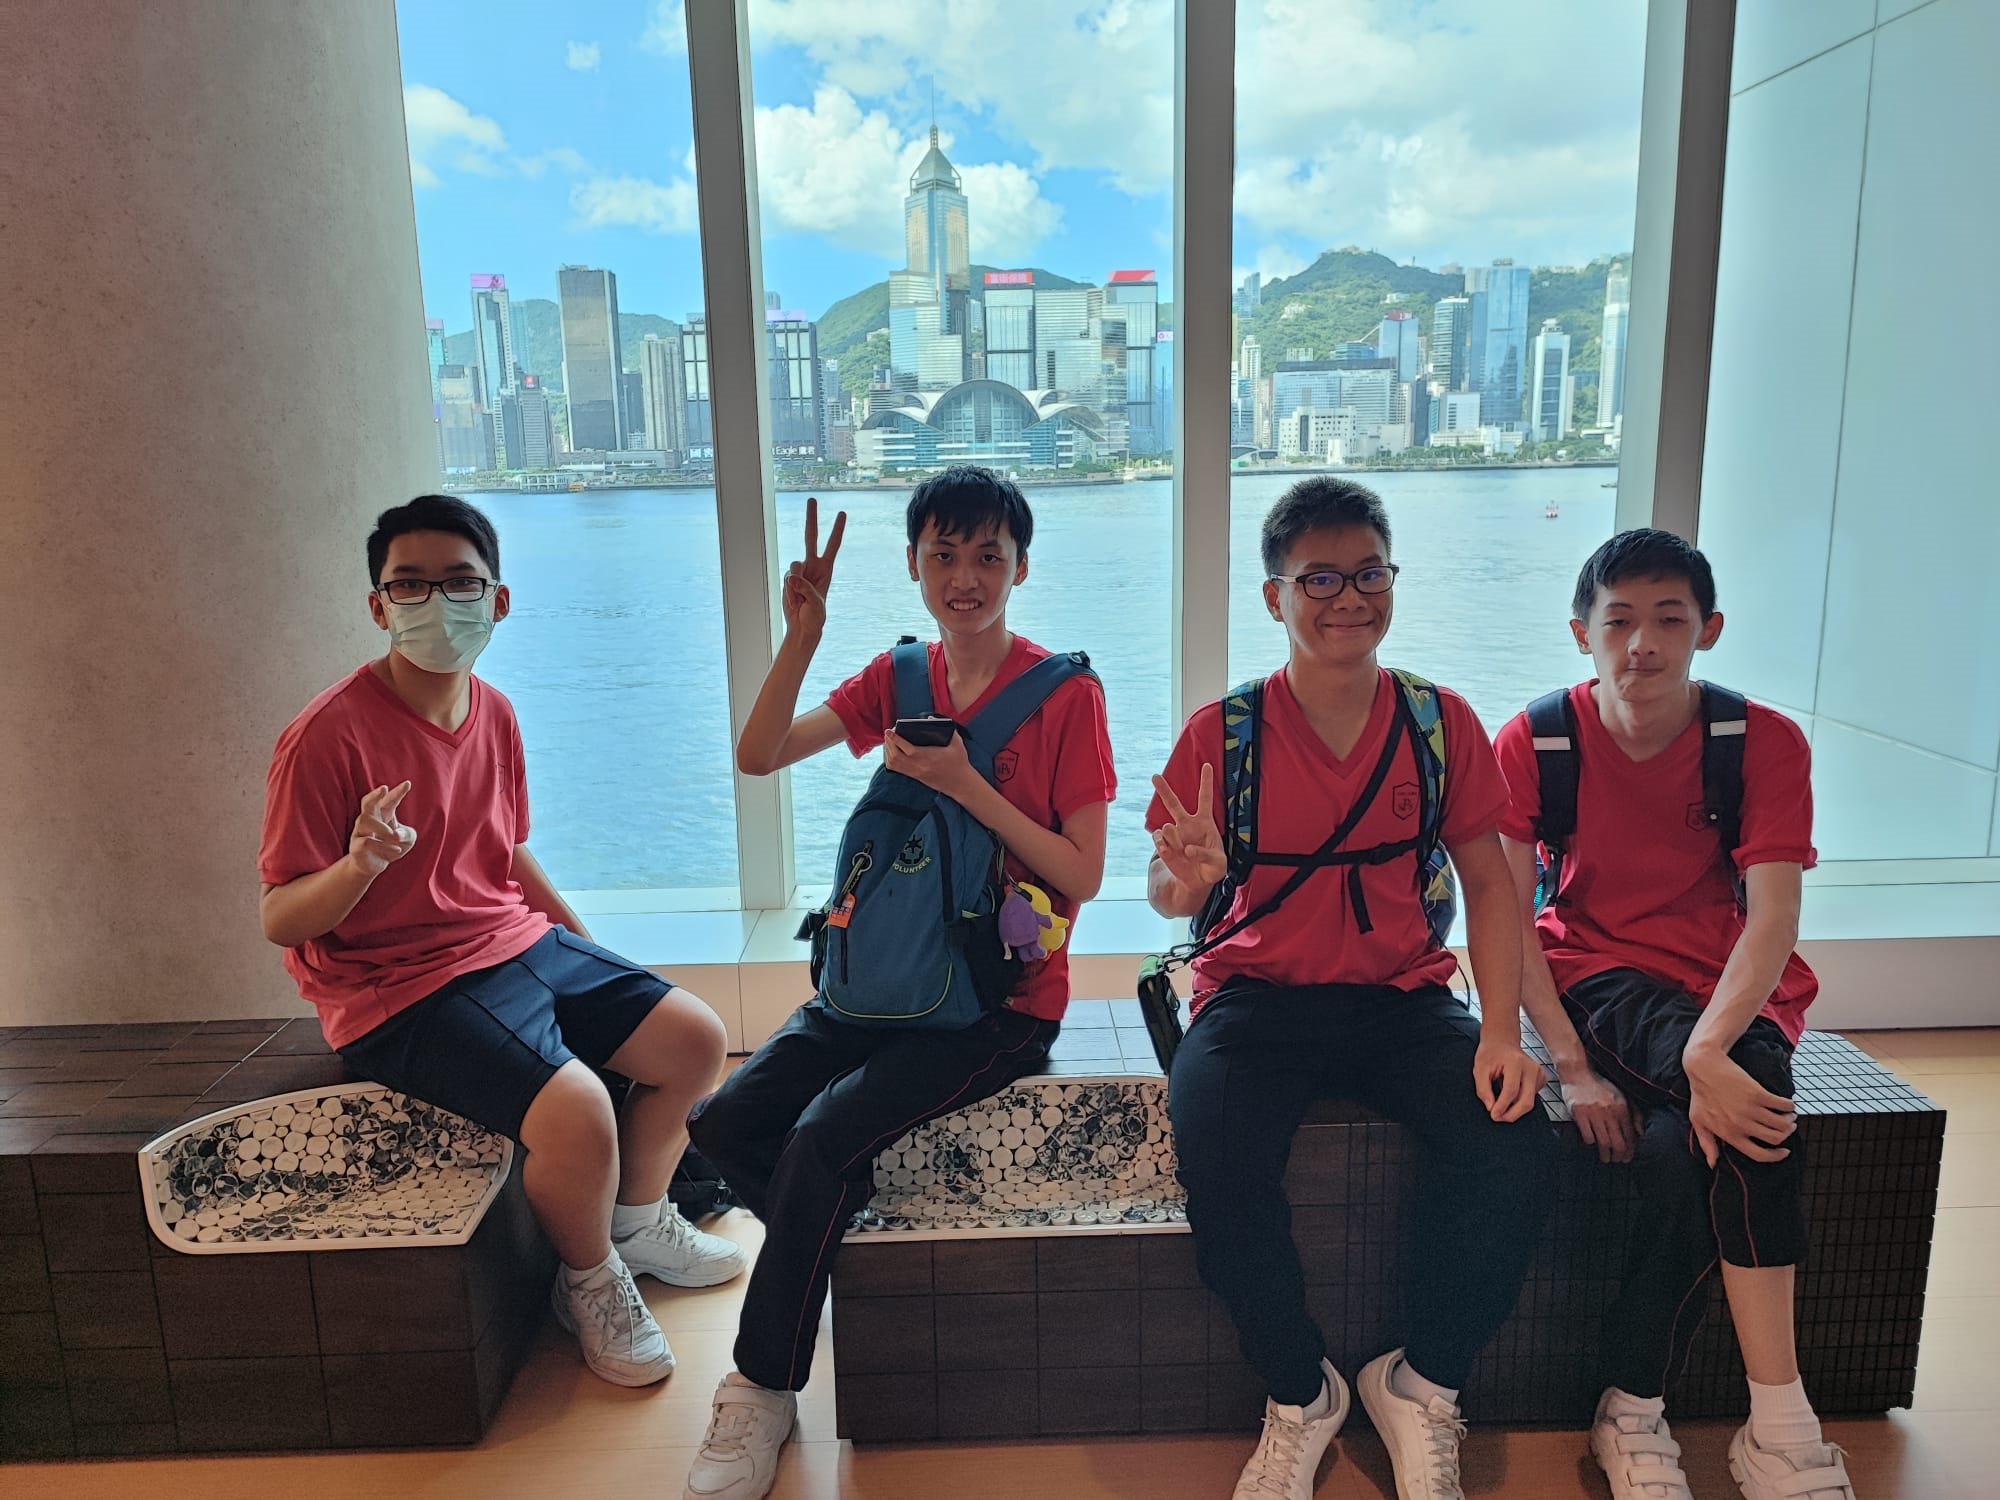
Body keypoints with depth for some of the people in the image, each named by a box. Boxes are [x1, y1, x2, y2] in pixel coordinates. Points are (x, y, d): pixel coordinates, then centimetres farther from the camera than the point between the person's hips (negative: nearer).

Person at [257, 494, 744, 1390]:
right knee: (575, 1109, -27)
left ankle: (638, 1221, 27)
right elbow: (280, 921, -16)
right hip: (399, 989, -8)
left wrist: (591, 948, 16)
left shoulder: (494, 715, 5)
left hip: (518, 945, 8)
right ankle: (589, 1281, 6)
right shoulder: (327, 737, -17)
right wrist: (361, 865, -35)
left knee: (694, 1039, 2)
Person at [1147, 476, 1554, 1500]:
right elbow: (1165, 893, -3)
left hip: (1403, 999, 2)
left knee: (1517, 1142, -24)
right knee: (1216, 1159, -29)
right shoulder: (1222, 732, -4)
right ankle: (1300, 1398, 1)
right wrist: (1187, 881, -29)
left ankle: (1421, 1386, 5)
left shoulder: (1442, 722, 2)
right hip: (1258, 1000, -1)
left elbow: (1488, 881, 5)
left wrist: (1502, 1030, -8)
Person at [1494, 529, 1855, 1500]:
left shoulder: (1763, 743, -7)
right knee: (1752, 1099, -32)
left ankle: (1632, 1409, -10)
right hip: (1597, 977, -1)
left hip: (1730, 992, 1)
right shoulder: (1535, 741, -7)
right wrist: (1571, 1064, -19)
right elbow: (1508, 919, -9)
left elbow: (1772, 920, -18)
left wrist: (1707, 1053, -36)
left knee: (1685, 1150, -31)